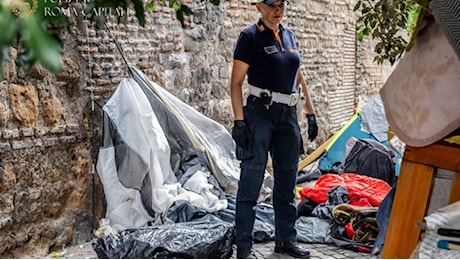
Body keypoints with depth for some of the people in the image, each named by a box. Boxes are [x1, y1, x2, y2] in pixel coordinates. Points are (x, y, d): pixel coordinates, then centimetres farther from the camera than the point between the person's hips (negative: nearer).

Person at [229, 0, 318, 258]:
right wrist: (239, 120, -16)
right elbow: (236, 82, -8)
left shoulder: (289, 36, 14)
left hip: (288, 114, 7)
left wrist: (311, 112, 15)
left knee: (287, 181, 12)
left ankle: (286, 239, 25)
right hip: (259, 113, -6)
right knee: (251, 180, -4)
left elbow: (299, 77, 19)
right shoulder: (250, 36, -5)